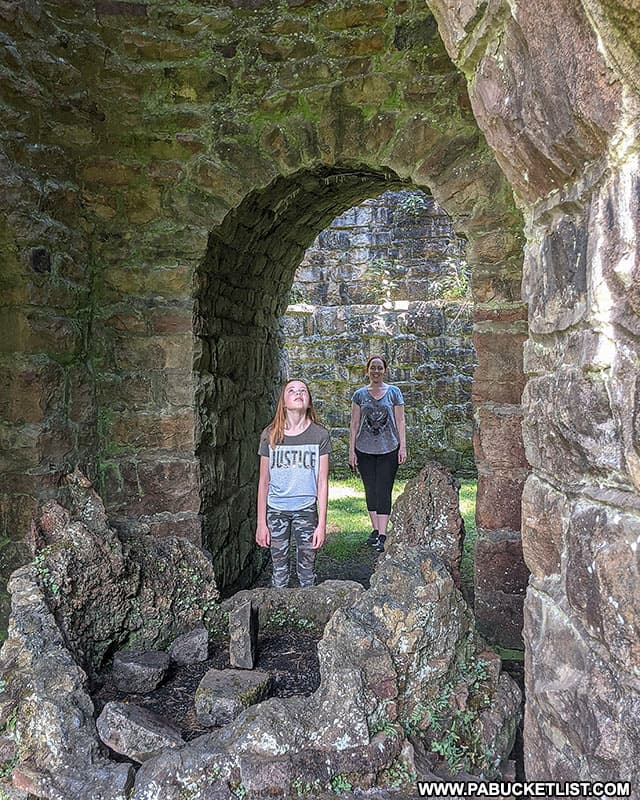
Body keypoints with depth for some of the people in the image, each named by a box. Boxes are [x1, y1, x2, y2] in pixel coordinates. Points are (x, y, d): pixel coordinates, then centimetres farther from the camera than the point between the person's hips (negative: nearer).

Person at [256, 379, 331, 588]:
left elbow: (322, 482, -4)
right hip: (276, 510, 1)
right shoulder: (270, 435, -4)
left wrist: (322, 524, -6)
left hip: (306, 509, 0)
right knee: (279, 569, 10)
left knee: (307, 569, 8)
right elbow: (264, 482, 1)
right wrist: (261, 522, 1)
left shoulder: (319, 435, -6)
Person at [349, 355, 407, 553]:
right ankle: (375, 529, 22)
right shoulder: (360, 394, 5)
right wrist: (351, 450, 2)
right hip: (365, 450, 2)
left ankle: (382, 536, -1)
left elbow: (400, 421, 3)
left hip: (388, 449, -2)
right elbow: (354, 424, 5)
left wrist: (403, 447, -3)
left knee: (384, 491, -4)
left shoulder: (394, 392, 3)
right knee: (370, 490, 9)